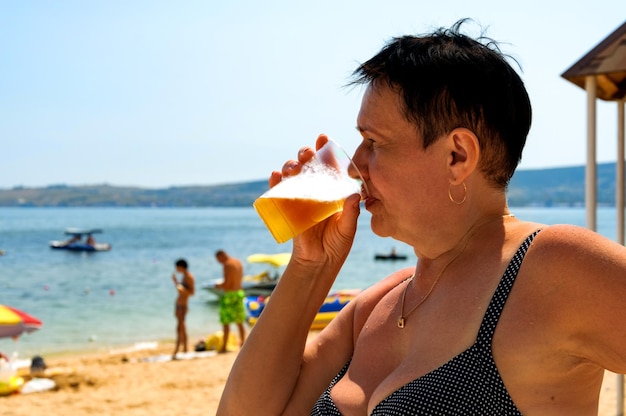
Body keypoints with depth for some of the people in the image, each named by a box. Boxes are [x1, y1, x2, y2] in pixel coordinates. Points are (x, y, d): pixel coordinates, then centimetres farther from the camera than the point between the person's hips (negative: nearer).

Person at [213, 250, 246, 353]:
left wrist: (219, 286, -1)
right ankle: (242, 343, 17)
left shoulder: (227, 265, -14)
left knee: (225, 322, -3)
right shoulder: (238, 262, 12)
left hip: (229, 294, -8)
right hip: (239, 292, 8)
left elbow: (227, 283, -19)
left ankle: (224, 347, -3)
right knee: (239, 322, 13)